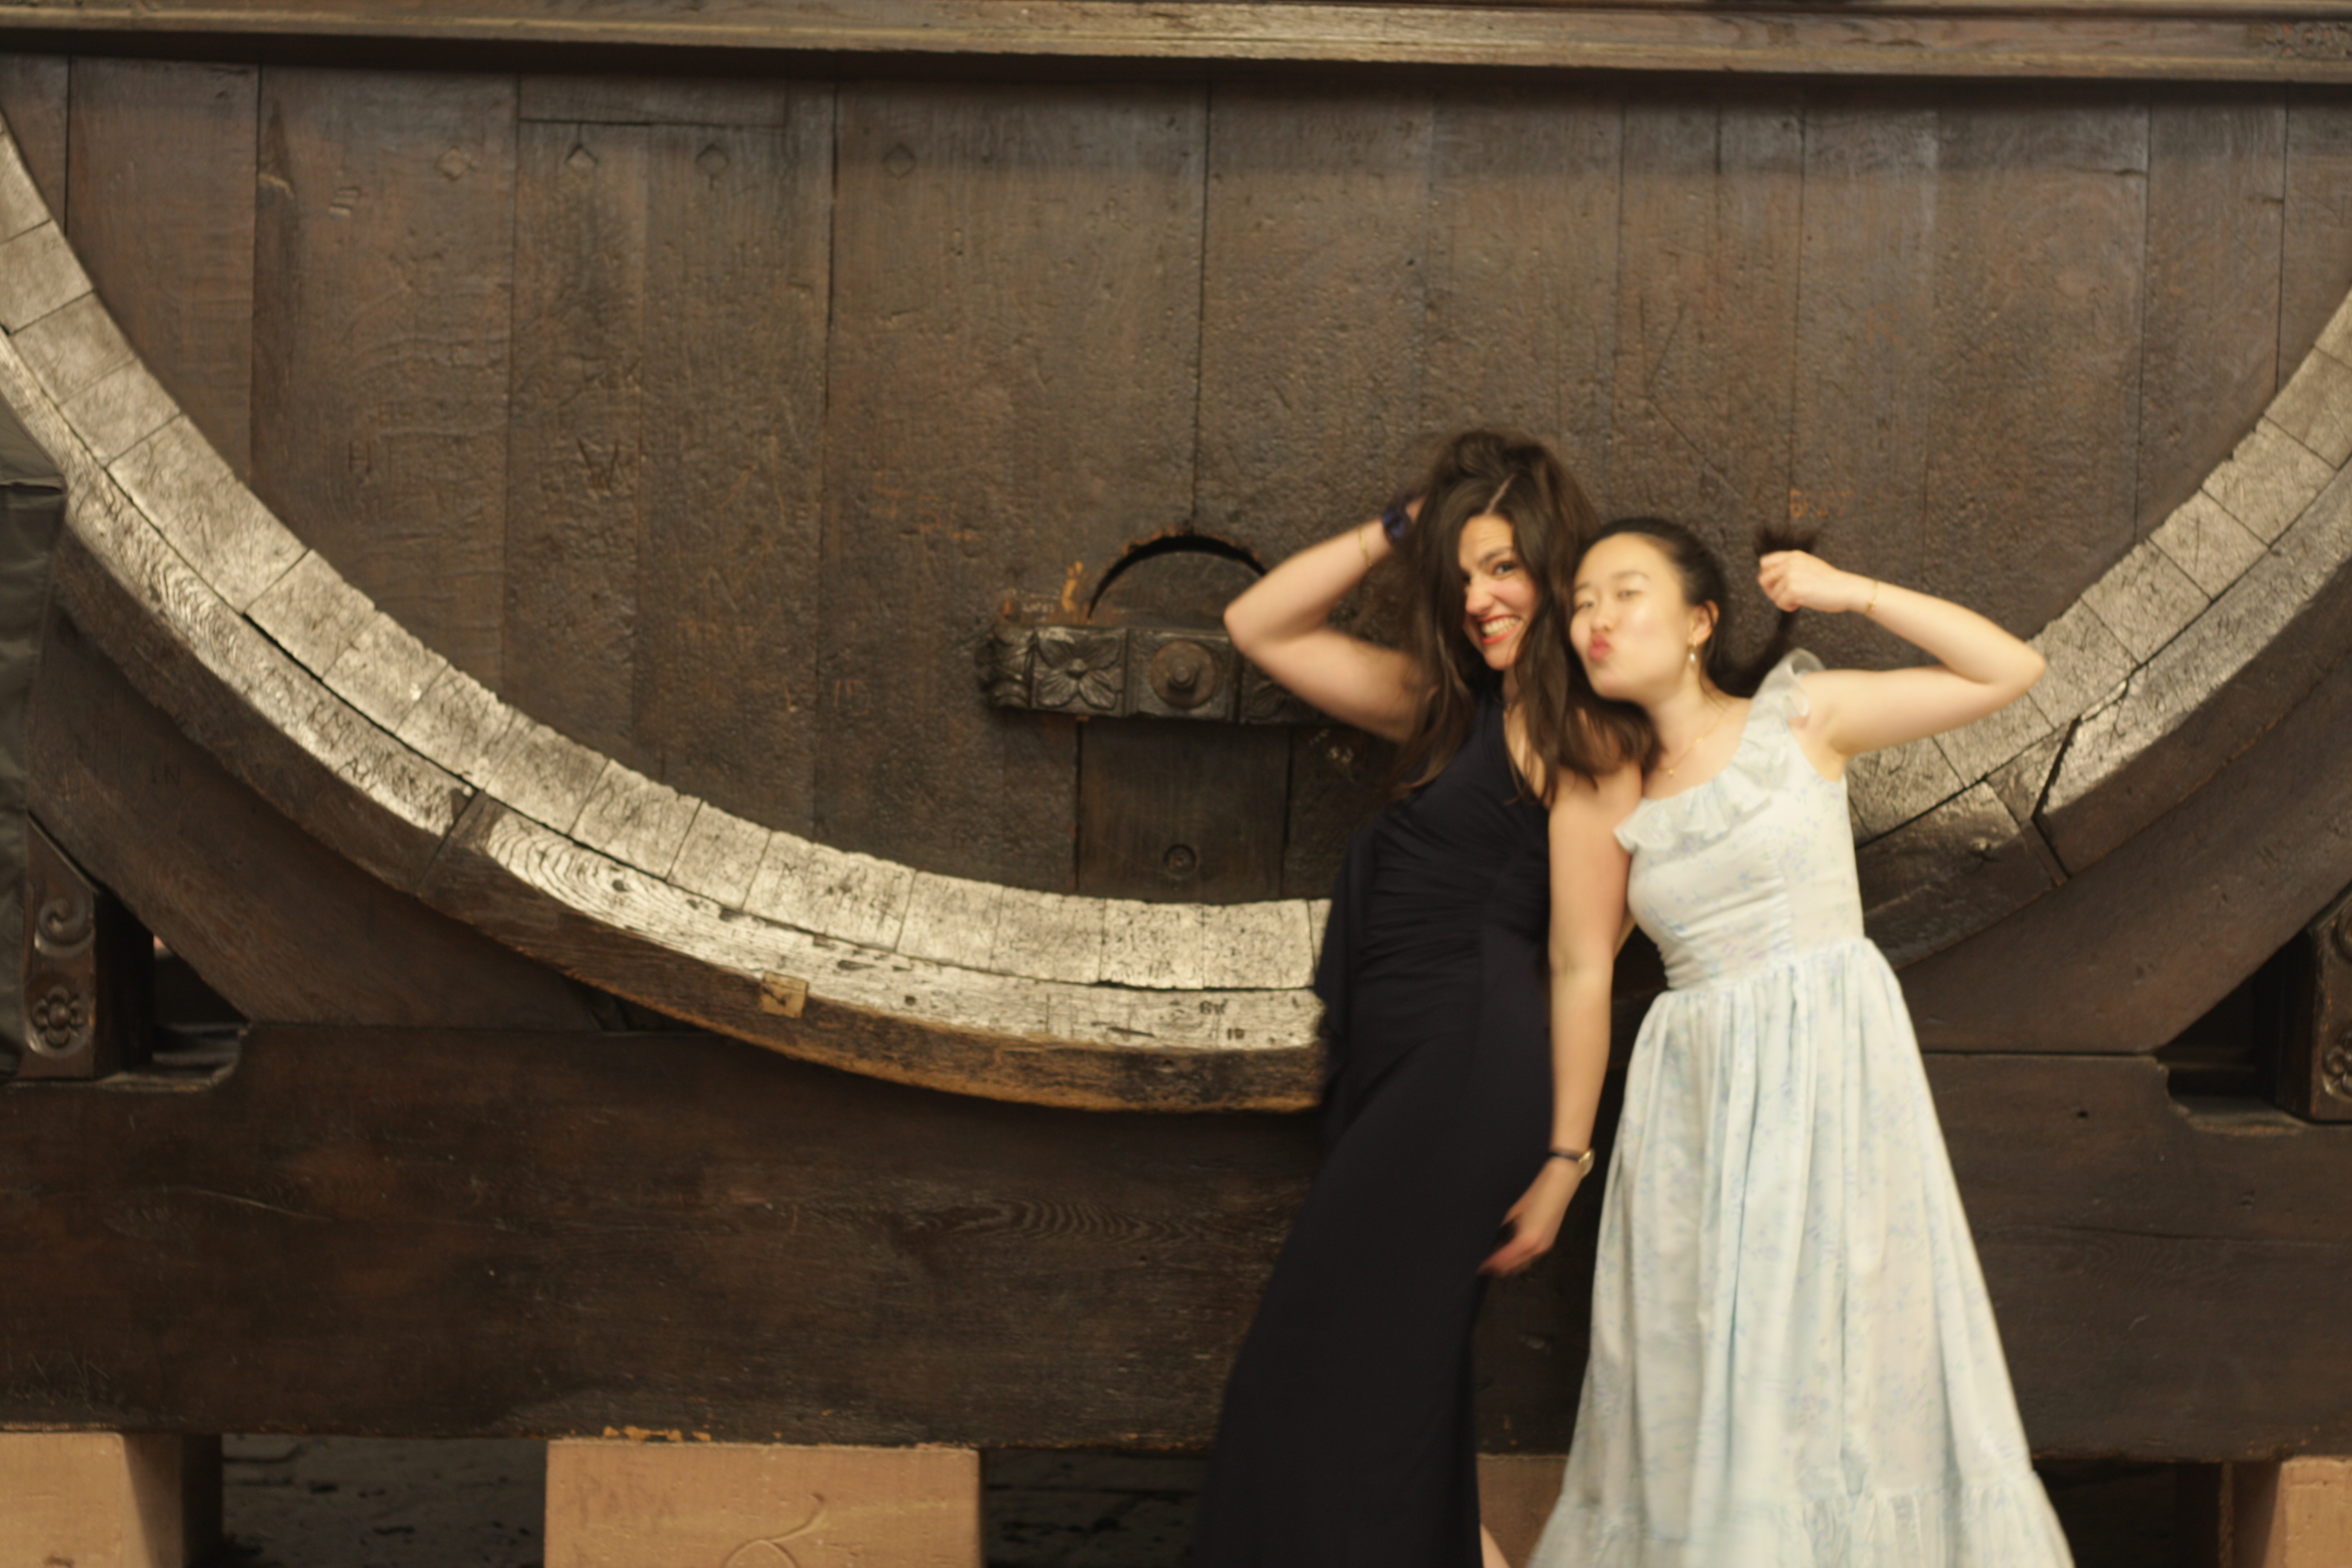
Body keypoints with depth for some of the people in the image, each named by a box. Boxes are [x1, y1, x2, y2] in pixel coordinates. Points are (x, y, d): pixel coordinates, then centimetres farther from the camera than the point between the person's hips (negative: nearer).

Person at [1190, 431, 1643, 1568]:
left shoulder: (1580, 736, -6)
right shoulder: (1450, 702, 17)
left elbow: (1582, 964, -10)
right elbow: (1259, 627, 19)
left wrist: (1565, 1159, -12)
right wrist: (1397, 531, 10)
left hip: (1474, 1067, -8)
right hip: (1397, 1063, 8)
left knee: (1334, 1370, -7)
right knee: (1399, 1366, 12)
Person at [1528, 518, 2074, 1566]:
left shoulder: (1798, 716, 2)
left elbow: (2012, 669, 0)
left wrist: (1848, 593, -3)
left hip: (1827, 1057, -4)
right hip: (1696, 1084, 4)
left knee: (1836, 1349, -2)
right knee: (1693, 1366, 4)